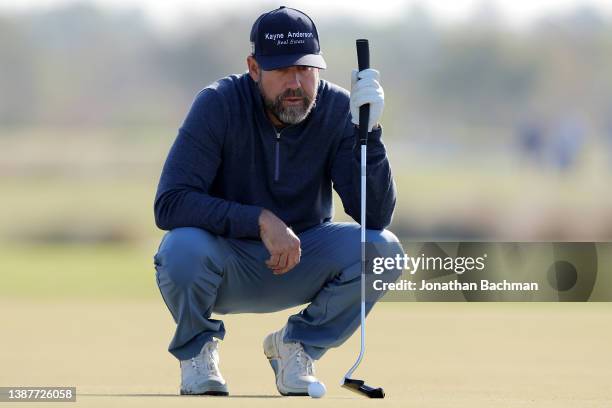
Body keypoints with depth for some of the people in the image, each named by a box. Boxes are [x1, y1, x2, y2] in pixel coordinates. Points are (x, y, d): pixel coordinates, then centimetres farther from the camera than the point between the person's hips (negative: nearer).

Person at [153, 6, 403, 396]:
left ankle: (298, 345, 3)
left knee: (382, 249, -24)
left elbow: (376, 215, -19)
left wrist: (368, 132, -33)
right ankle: (197, 349, -1)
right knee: (183, 248, -36)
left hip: (302, 259, 2)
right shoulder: (219, 104, -19)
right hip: (229, 260, -2)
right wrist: (261, 220, -36)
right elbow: (170, 203, -27)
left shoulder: (337, 109, -12)